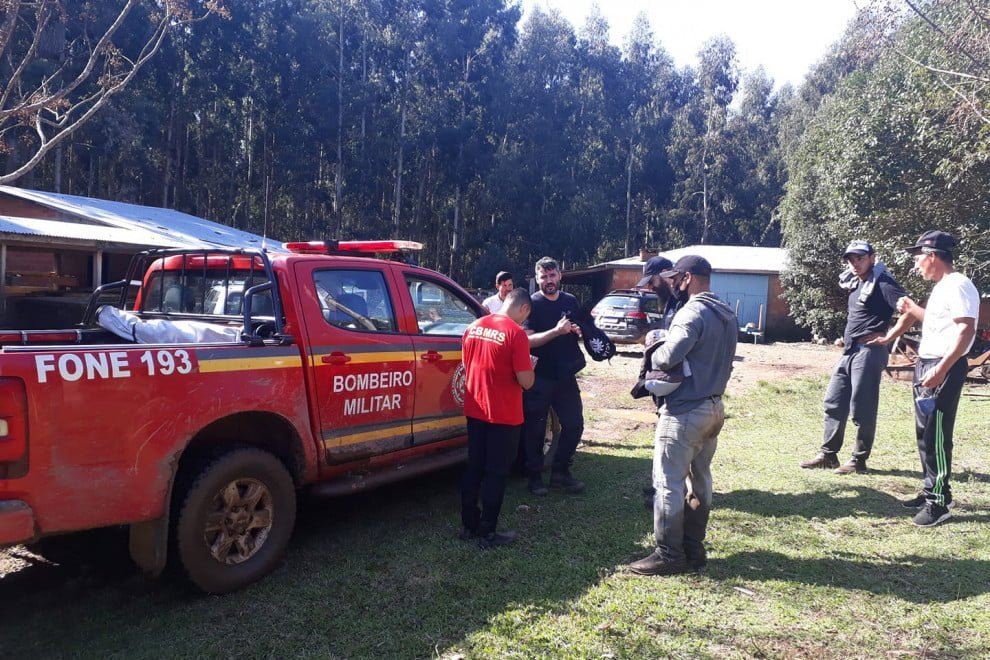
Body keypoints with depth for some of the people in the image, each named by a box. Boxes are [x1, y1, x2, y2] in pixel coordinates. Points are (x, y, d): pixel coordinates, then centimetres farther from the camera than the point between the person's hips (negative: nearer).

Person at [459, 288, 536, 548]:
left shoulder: (473, 327, 4)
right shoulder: (516, 333, -17)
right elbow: (526, 381, -17)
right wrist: (530, 367, 3)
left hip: (475, 411, 6)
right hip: (503, 415, -6)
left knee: (473, 469, 16)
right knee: (495, 474, 4)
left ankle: (469, 525, 25)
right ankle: (488, 533, 12)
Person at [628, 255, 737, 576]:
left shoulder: (693, 312, -18)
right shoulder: (728, 316, 12)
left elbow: (667, 357, -27)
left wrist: (653, 352, -7)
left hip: (685, 411, -10)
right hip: (713, 407, 10)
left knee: (669, 483, -2)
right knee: (699, 480, 16)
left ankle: (669, 555, 4)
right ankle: (694, 549, 24)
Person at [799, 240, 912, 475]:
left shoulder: (882, 283, -11)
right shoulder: (856, 283, 14)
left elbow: (910, 310, -20)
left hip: (868, 352, -9)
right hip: (849, 351, 9)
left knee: (862, 409, -2)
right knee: (834, 402, 10)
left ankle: (859, 460, 8)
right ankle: (828, 454, 18)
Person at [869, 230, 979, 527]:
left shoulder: (958, 285, -15)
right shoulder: (941, 287, 16)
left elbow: (966, 329, -24)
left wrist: (941, 369, -30)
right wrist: (913, 309, 21)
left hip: (945, 369, -11)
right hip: (926, 365, 11)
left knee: (936, 436, -7)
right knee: (924, 434, 15)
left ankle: (940, 502, 0)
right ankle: (929, 492, 25)